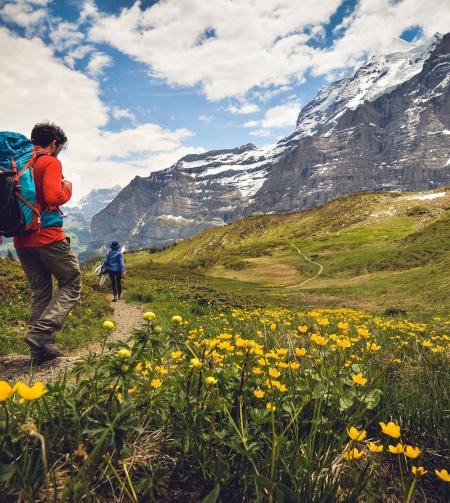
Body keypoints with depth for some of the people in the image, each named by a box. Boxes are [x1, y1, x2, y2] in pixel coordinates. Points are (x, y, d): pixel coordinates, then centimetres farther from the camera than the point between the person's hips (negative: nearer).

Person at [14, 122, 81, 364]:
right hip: (48, 235, -7)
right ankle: (41, 333, -11)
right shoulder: (50, 162, -6)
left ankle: (39, 349, 11)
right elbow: (53, 197, -19)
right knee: (71, 284, 4)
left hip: (22, 239, 8)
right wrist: (67, 190, 0)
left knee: (40, 292, 12)